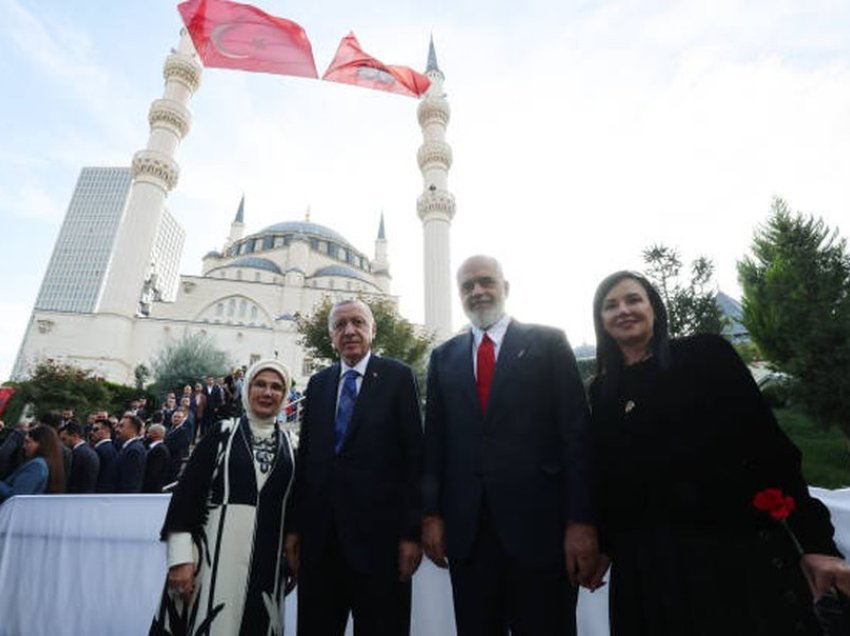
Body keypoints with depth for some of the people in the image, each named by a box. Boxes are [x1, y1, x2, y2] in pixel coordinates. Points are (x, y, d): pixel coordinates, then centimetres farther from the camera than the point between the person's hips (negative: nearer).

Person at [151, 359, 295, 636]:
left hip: (266, 561, 3)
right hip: (215, 553, -2)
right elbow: (186, 492, -4)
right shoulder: (222, 433, -2)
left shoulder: (288, 445, 5)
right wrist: (181, 556, -10)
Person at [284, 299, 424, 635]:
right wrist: (293, 528, 9)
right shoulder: (318, 383, 10)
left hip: (378, 532, -4)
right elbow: (305, 456, 10)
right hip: (320, 534, 4)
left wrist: (412, 531, -9)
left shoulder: (398, 376, -3)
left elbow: (414, 454, -7)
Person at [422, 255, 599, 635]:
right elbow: (434, 442, 8)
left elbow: (576, 433, -4)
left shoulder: (548, 343, 0)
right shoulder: (443, 357, 9)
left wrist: (581, 520, -9)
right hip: (466, 531, 3)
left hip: (539, 526, -2)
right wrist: (431, 514, 3)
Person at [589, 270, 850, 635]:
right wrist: (602, 545, 8)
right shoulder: (601, 391, 4)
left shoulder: (706, 355, -4)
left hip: (737, 549, -2)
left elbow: (769, 443, -6)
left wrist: (816, 541, -9)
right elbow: (607, 477, 8)